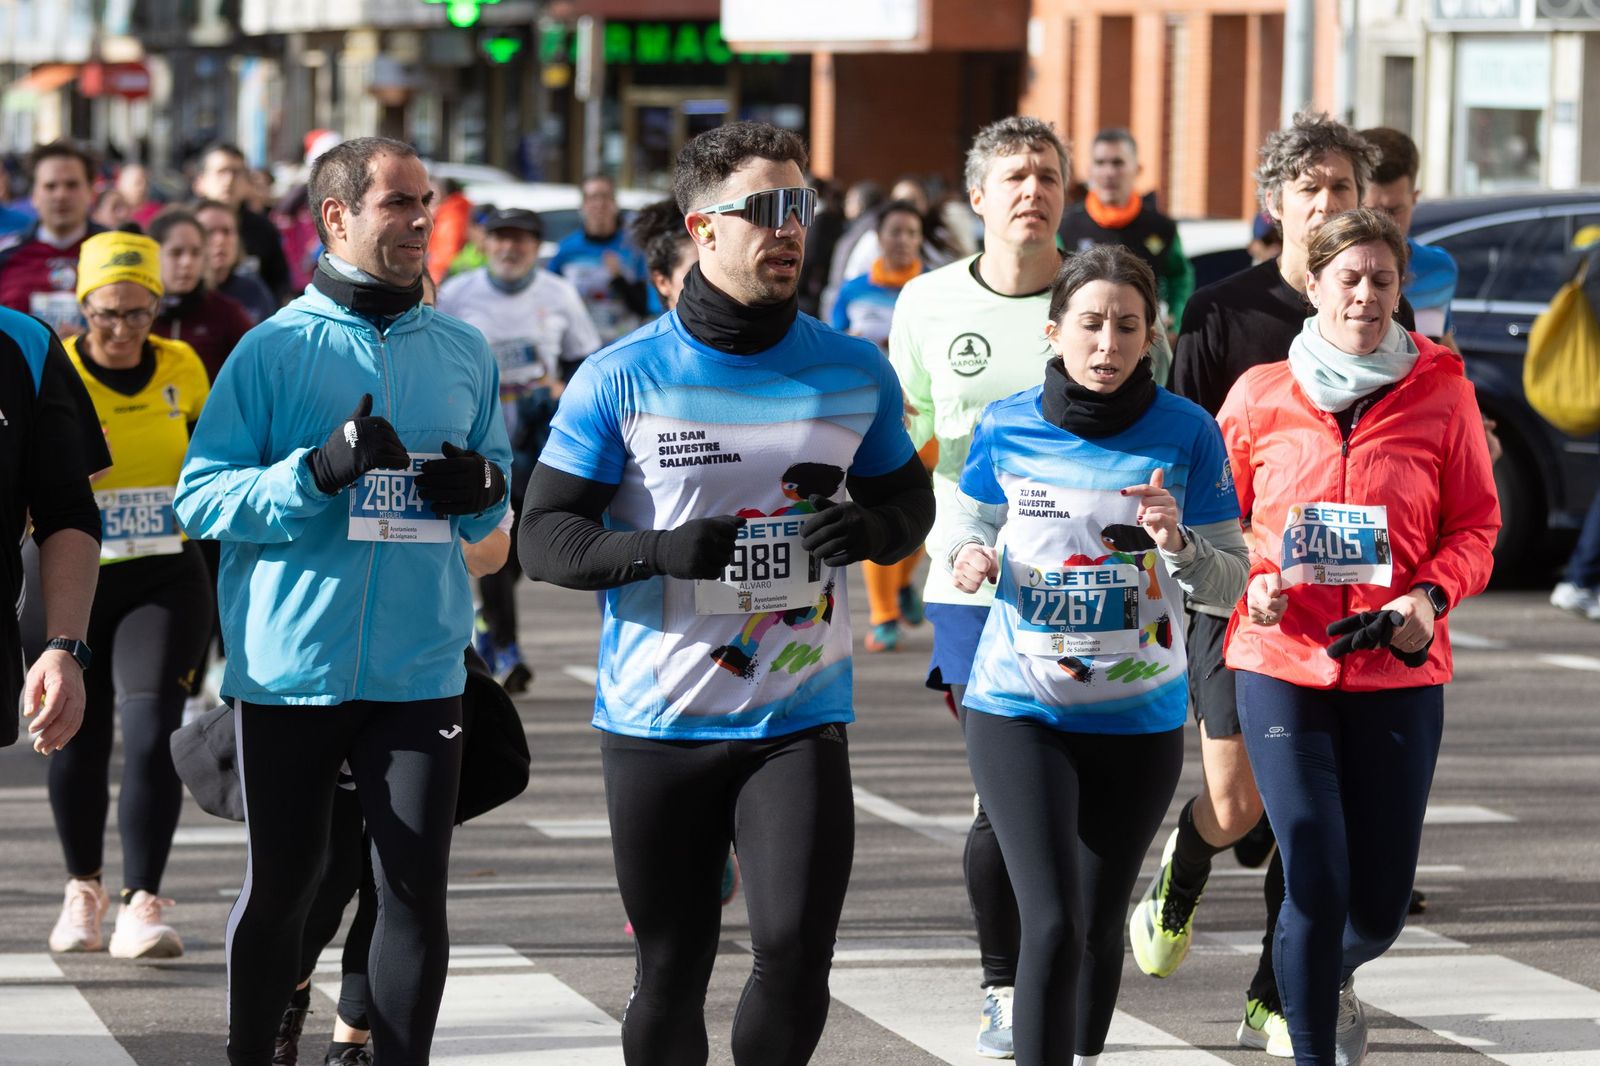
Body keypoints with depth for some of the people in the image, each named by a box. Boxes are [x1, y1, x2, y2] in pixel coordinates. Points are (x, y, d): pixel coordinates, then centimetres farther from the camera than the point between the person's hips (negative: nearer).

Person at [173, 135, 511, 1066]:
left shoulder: (463, 352, 9)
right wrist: (317, 473, -20)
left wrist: (487, 488, -5)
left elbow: (490, 512, 19)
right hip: (291, 666, -2)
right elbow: (200, 496, -7)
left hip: (419, 668, 2)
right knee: (280, 885, 8)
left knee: (417, 892, -1)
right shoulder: (275, 349, -2)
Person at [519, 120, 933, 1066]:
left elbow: (910, 500, 16)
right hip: (657, 727, -1)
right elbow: (545, 535, -3)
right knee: (670, 976, 7)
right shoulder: (620, 379, -3)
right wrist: (660, 550, -21)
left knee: (796, 953, -13)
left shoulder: (855, 374, 3)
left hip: (801, 720, 1)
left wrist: (870, 527, -8)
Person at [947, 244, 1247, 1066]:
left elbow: (1230, 583, -4)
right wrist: (969, 558, -10)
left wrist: (1179, 542, -24)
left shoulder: (1186, 433, -7)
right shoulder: (1007, 428, -4)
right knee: (1052, 926, -15)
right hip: (1018, 710, -1)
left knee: (1099, 922, 16)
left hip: (1139, 715, 1)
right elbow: (970, 524, 13)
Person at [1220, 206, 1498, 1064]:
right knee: (1317, 884, -12)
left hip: (1399, 672, 1)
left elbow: (1476, 527, 5)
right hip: (1281, 664, -1)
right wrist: (1251, 582, -10)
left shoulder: (1441, 392, 0)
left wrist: (1432, 594, -13)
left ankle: (1331, 978, 44)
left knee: (1380, 905, 8)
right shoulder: (1259, 394, 2)